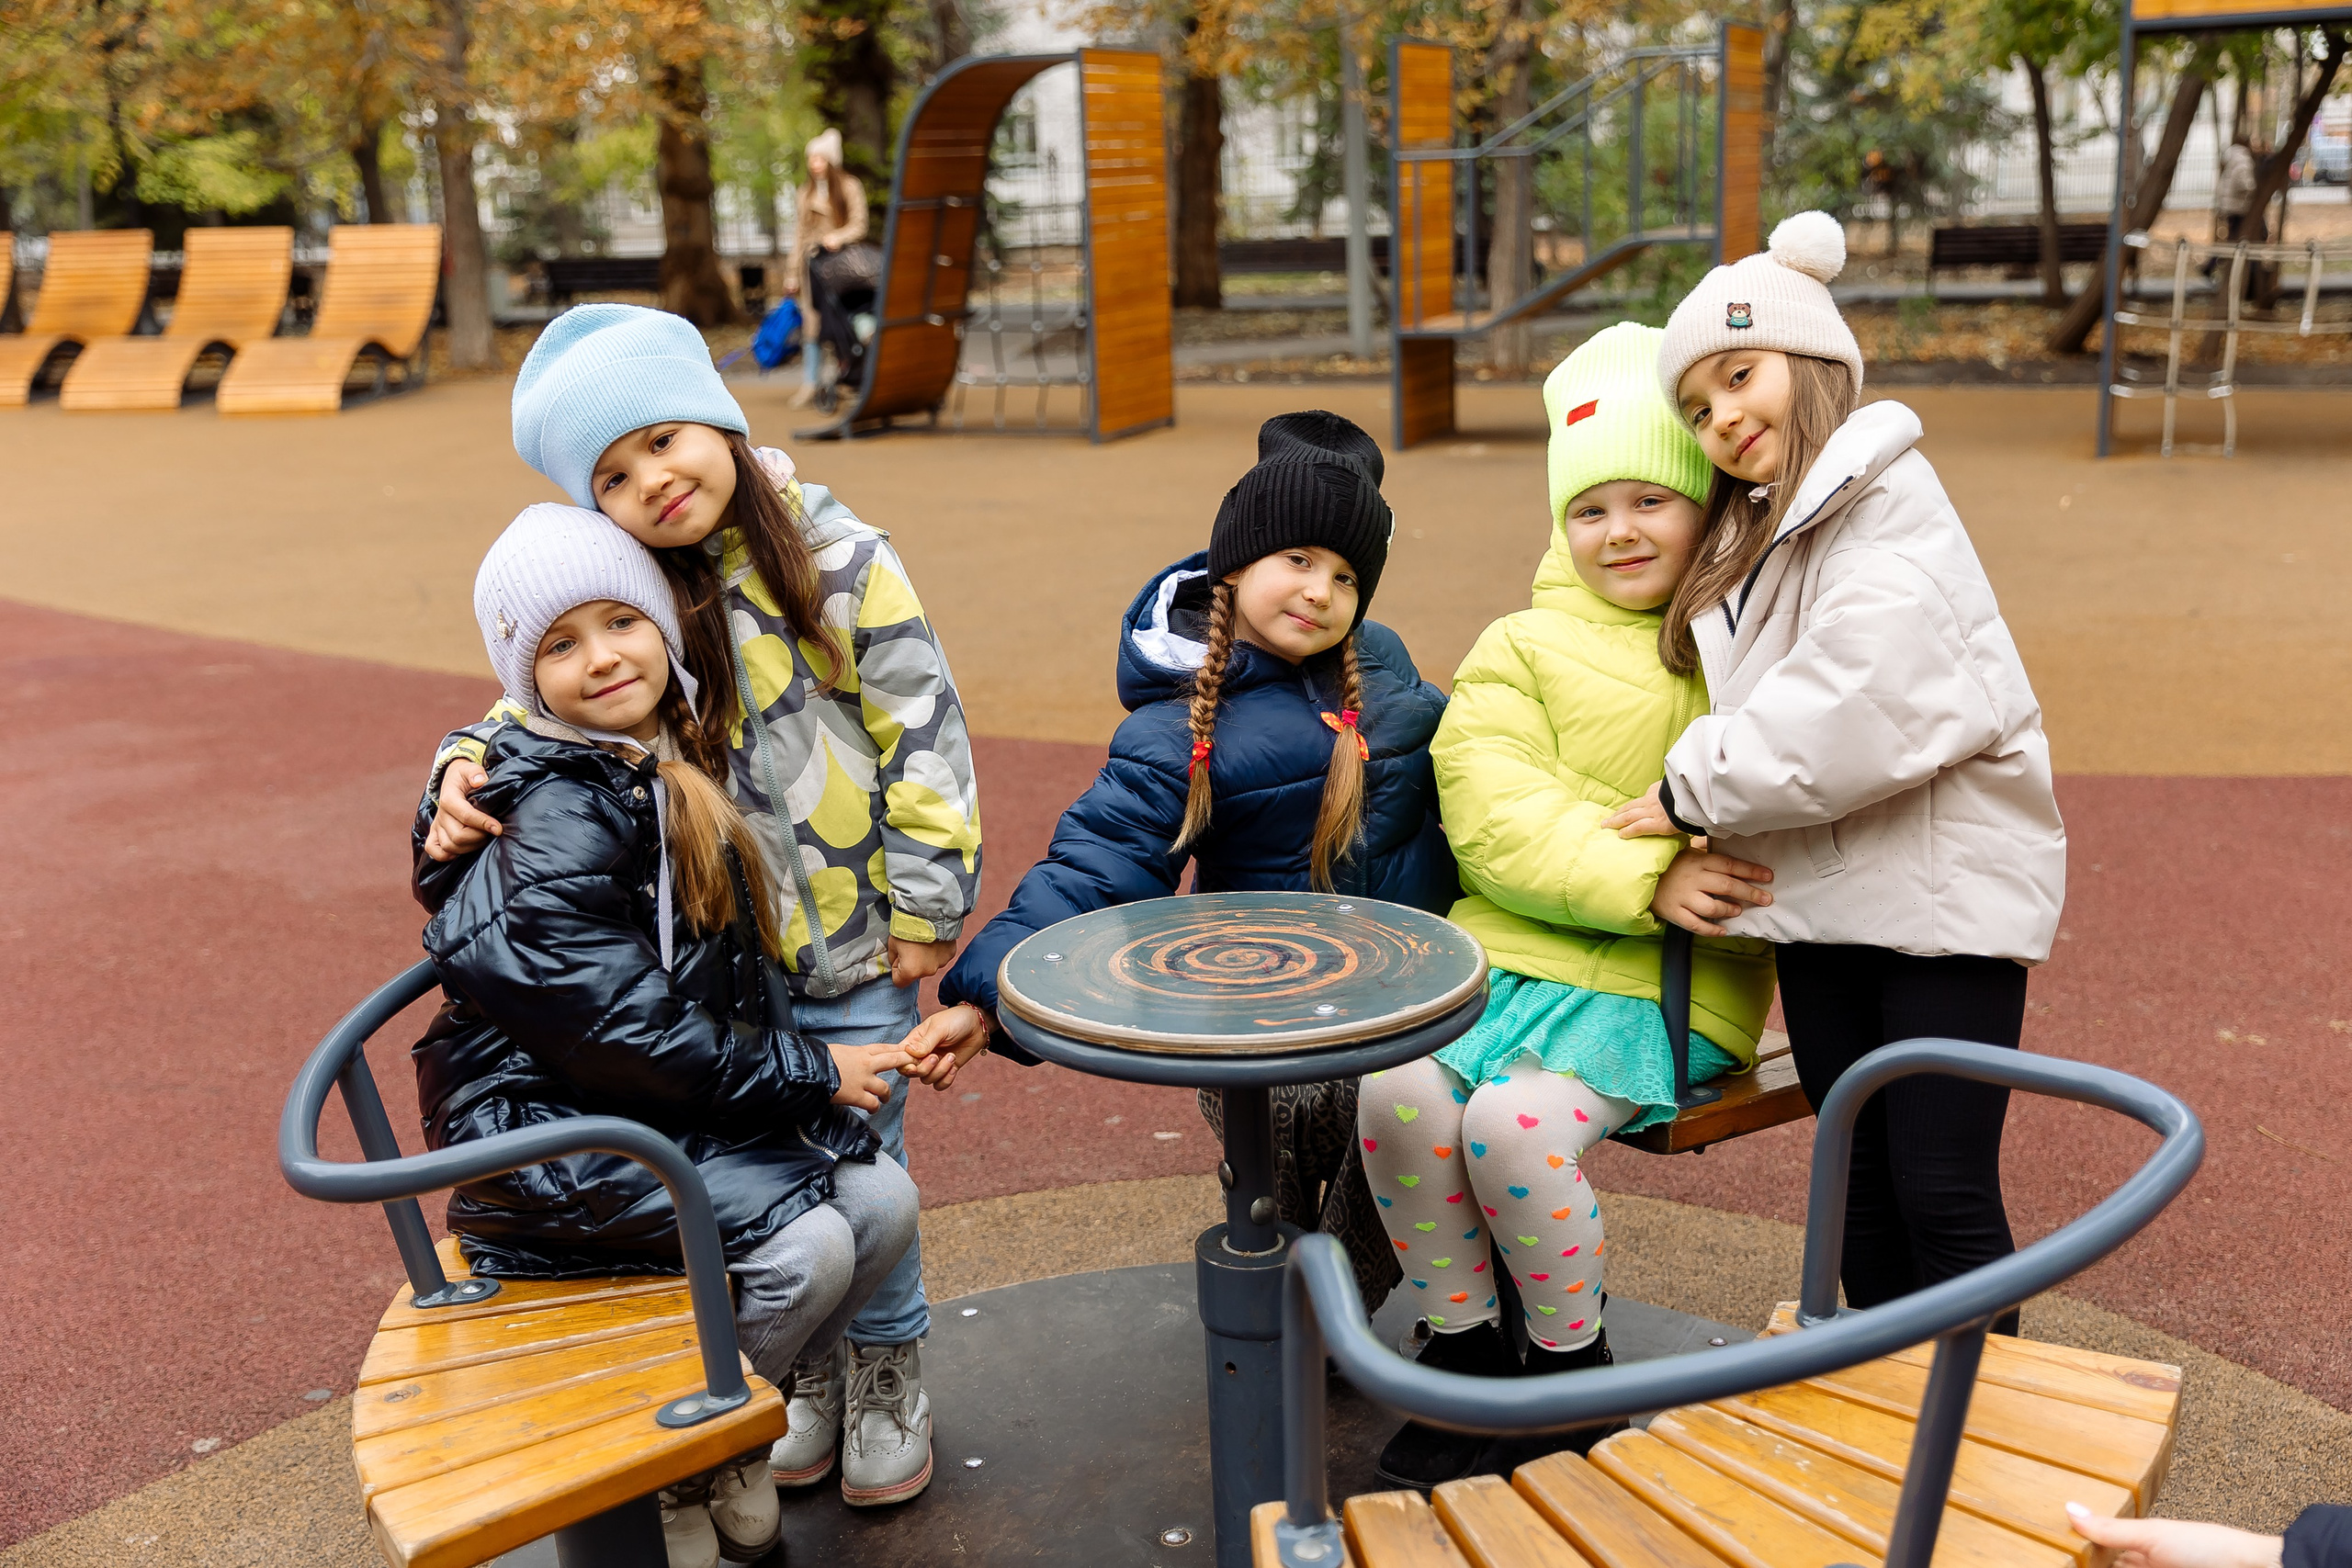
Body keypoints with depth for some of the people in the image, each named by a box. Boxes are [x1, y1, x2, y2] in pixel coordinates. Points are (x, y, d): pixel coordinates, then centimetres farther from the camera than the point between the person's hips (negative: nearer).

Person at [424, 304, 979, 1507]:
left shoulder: (841, 564, -11)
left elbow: (923, 733, -9)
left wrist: (927, 905, -9)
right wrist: (470, 769, -13)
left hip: (852, 946, -3)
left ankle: (888, 1372, 32)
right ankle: (805, 1372, 37)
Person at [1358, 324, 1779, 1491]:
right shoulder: (1520, 650, 12)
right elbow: (1494, 816, -4)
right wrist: (1647, 880, -18)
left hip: (1672, 989, -2)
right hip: (1509, 952, 3)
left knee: (1513, 1122, -27)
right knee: (1398, 1093, -25)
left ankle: (1572, 1372, 1)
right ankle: (1465, 1354, -1)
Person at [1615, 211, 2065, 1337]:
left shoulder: (1888, 498, -12)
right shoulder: (1750, 535, 17)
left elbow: (1866, 707, -23)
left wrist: (1695, 790, -15)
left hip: (1942, 893, -8)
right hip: (1823, 902, 8)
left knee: (1943, 1195, -2)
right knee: (1862, 1184, 16)